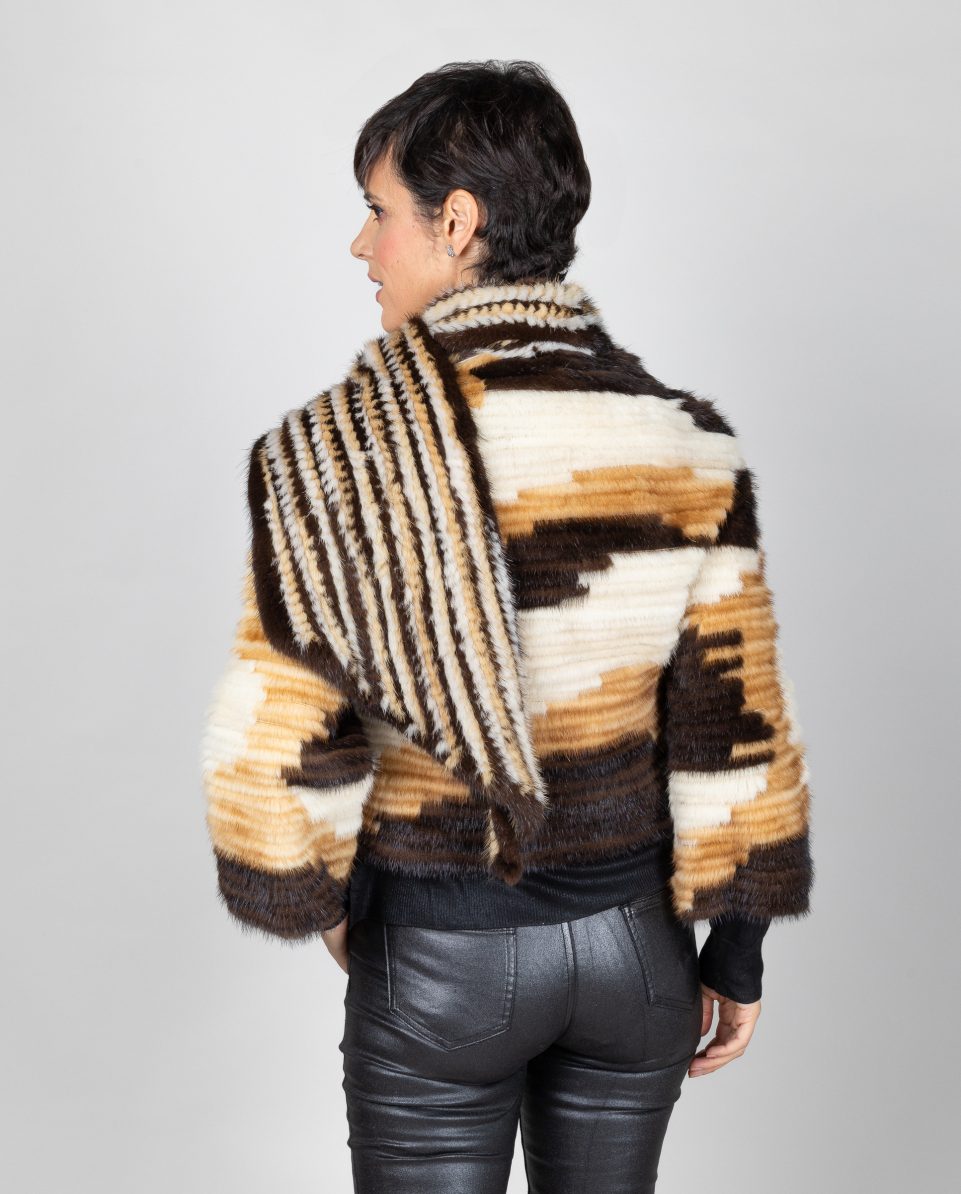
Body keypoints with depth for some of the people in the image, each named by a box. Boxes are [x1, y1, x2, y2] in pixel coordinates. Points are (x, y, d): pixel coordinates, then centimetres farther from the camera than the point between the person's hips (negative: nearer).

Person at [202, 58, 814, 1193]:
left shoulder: (339, 449, -17)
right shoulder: (687, 442, -8)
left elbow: (278, 737, -15)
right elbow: (733, 726, -6)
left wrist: (324, 906, 3)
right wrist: (738, 954, 5)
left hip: (439, 959, -3)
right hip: (634, 940, 3)